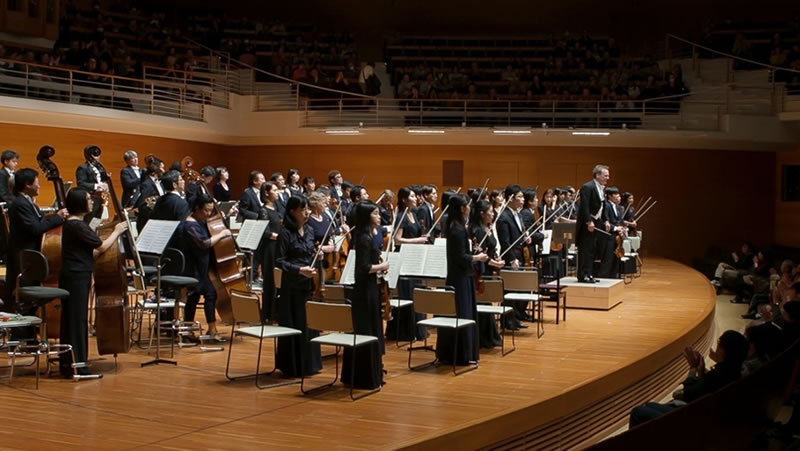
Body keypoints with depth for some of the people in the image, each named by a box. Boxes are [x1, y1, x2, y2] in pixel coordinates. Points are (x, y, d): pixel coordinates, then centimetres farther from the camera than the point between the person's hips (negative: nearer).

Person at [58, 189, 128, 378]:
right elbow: (102, 247, -16)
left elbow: (92, 252, 18)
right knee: (77, 320, -6)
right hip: (76, 278, -10)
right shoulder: (78, 226, -16)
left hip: (74, 277, 10)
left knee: (72, 320, 13)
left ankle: (69, 363, 20)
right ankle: (76, 366, -2)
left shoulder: (72, 224, 15)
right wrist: (117, 231, -1)